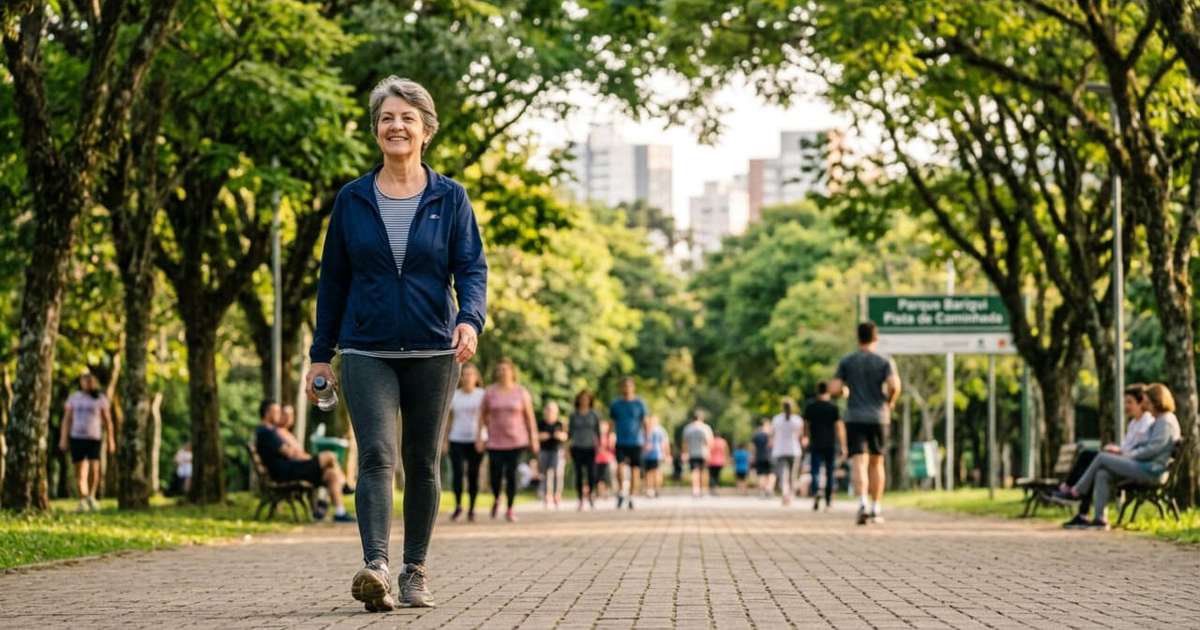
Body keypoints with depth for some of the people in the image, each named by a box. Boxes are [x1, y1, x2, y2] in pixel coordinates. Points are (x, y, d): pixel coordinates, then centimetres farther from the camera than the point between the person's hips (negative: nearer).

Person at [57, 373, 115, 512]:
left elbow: (107, 420, 7)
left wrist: (111, 440, 3)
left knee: (94, 469, -17)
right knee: (79, 472, 1)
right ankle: (83, 502, 11)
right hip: (76, 437, 2)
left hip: (94, 438, -2)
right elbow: (67, 419, 9)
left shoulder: (101, 399, 6)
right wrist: (63, 439, 2)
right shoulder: (73, 398, 9)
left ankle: (91, 496, 4)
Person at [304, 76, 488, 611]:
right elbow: (333, 280, 8)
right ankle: (375, 567, -29)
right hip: (366, 352, -1)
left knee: (422, 464, 9)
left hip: (433, 352, 1)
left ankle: (415, 571, 21)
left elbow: (472, 268, -3)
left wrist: (470, 319, -23)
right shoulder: (352, 200, 4)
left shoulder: (450, 199, 3)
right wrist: (320, 355, 7)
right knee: (376, 453, -17)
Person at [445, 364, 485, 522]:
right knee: (457, 473, -12)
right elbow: (449, 419, 12)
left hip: (475, 440, -1)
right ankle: (458, 506, 2)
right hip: (456, 440, 1)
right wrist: (445, 440, 7)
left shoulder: (482, 395, 4)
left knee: (473, 475, 0)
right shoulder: (454, 396, 8)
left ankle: (471, 509, 10)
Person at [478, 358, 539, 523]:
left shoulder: (522, 392, 3)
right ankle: (496, 500, 26)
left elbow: (529, 417, 5)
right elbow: (482, 415, 7)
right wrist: (479, 437, 1)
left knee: (511, 474, -6)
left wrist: (534, 439, 2)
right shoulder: (490, 392, 4)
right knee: (495, 475, -5)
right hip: (495, 441, 1)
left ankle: (510, 510, 7)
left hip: (516, 441, -1)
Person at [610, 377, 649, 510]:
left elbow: (645, 422, -1)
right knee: (620, 467, -17)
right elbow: (612, 423, 14)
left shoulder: (639, 404, 2)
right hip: (621, 442, 1)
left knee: (634, 470, 1)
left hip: (636, 442, -1)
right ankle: (621, 492, 1)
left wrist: (647, 440, -12)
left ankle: (631, 497, 12)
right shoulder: (615, 404, 7)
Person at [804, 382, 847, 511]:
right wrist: (843, 446, -2)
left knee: (815, 471, -2)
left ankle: (816, 493, -30)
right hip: (831, 445, 0)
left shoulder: (810, 408, 2)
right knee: (830, 473, 10)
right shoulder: (833, 408, -2)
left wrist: (806, 438, 24)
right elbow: (839, 427, -5)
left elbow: (806, 426, 5)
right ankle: (828, 502, 13)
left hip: (815, 445, 0)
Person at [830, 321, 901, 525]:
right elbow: (894, 385, -16)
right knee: (876, 463, 15)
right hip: (878, 417, 0)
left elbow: (834, 389, -3)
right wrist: (891, 401, 3)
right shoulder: (884, 362, 0)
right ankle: (876, 508, 18)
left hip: (854, 418, 0)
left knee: (859, 463, -8)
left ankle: (862, 503, -30)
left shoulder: (847, 361, 3)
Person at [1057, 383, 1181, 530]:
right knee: (1102, 475, -7)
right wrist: (1125, 453, 10)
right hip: (1145, 469, 10)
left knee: (1102, 458, -9)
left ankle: (1077, 491, 5)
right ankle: (1099, 519, -12)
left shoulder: (1166, 422, -11)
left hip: (1151, 471, -10)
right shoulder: (1159, 421, 23)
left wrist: (1129, 455, -10)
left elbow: (1152, 449, -19)